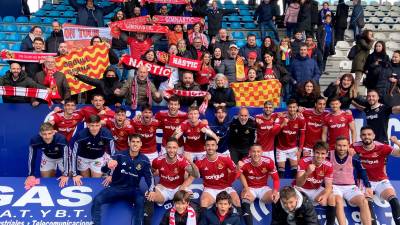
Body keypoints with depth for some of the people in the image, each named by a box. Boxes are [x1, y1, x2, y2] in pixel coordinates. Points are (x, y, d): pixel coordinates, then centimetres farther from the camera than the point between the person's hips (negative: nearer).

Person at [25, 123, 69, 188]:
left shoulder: (61, 139, -42)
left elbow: (66, 157, -35)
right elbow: (32, 157, -21)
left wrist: (65, 175, -38)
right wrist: (31, 175, -19)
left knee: (67, 178, -5)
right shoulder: (35, 140, -35)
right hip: (47, 157, 2)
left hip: (61, 157, -2)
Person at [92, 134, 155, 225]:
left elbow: (149, 177, -1)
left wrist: (151, 191, -22)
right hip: (115, 187, 0)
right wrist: (108, 166, -38)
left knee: (141, 201, -33)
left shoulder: (144, 160, -3)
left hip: (132, 189, 0)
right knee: (97, 200, -23)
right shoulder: (120, 155, -7)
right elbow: (103, 169, -12)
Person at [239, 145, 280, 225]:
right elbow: (240, 175, -5)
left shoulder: (268, 162, -18)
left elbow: (276, 178, -8)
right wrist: (246, 189, -17)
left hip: (263, 188, 1)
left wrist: (275, 191, -26)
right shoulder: (245, 163, -22)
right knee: (245, 200, -32)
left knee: (276, 198, -23)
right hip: (250, 188, -1)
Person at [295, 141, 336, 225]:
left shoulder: (328, 166, -15)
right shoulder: (304, 161, -24)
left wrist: (325, 196, -39)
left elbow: (328, 186, -15)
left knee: (331, 198, -21)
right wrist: (307, 173, -50)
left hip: (316, 190, 3)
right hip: (301, 189, -3)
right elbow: (298, 184, -30)